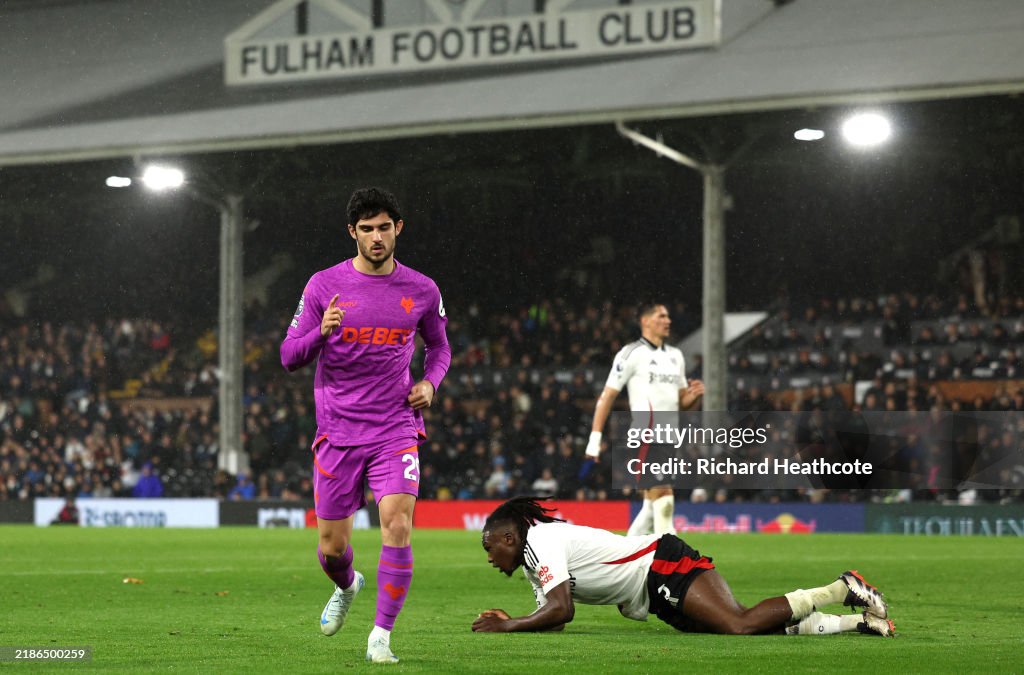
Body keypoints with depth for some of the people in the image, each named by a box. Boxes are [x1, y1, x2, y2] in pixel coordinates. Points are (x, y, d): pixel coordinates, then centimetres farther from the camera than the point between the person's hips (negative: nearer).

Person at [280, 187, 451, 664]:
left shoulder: (422, 291, 3)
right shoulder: (324, 285, -1)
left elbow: (439, 346, 21)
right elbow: (288, 357, 0)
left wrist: (430, 382, 0)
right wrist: (322, 332, -20)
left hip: (396, 431, 0)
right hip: (337, 432, 0)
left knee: (397, 525, -20)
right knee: (331, 548, 4)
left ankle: (381, 635, -10)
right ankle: (346, 587, 41)